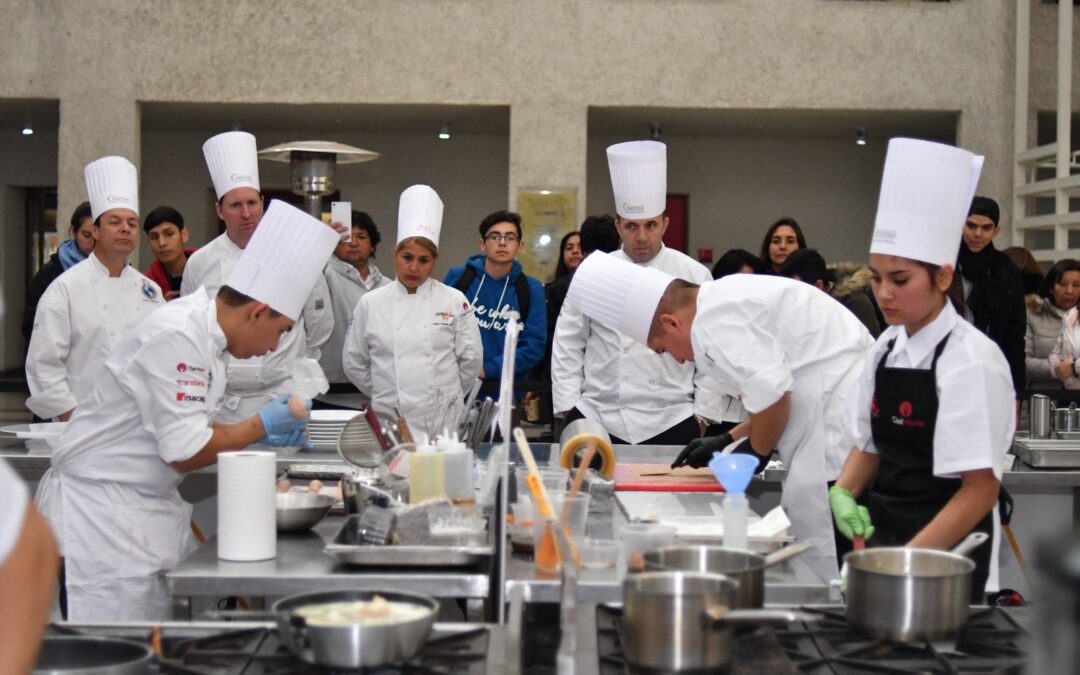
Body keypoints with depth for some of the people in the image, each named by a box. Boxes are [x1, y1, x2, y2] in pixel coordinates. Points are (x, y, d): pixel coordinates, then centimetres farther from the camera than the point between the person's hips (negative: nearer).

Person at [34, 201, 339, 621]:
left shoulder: (205, 333, 7)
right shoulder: (176, 338, -22)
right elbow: (185, 453, -22)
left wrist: (262, 436, 8)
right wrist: (262, 425, -9)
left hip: (148, 506, 9)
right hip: (102, 510, -9)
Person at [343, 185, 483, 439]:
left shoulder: (455, 301, 1)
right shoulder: (370, 303, 4)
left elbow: (471, 359, 4)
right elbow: (354, 363, 10)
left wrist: (446, 395, 10)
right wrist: (385, 394, 12)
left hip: (443, 419, 0)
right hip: (390, 420, 0)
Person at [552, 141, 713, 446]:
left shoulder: (694, 275, 3)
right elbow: (568, 344, 8)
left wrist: (703, 416, 1)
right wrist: (568, 408, 3)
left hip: (671, 424, -1)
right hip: (597, 419, 1)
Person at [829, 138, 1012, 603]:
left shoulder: (971, 361, -15)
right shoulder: (887, 348, 5)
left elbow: (981, 488, -18)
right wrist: (843, 492, -5)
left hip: (943, 553, -6)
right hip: (880, 538, 6)